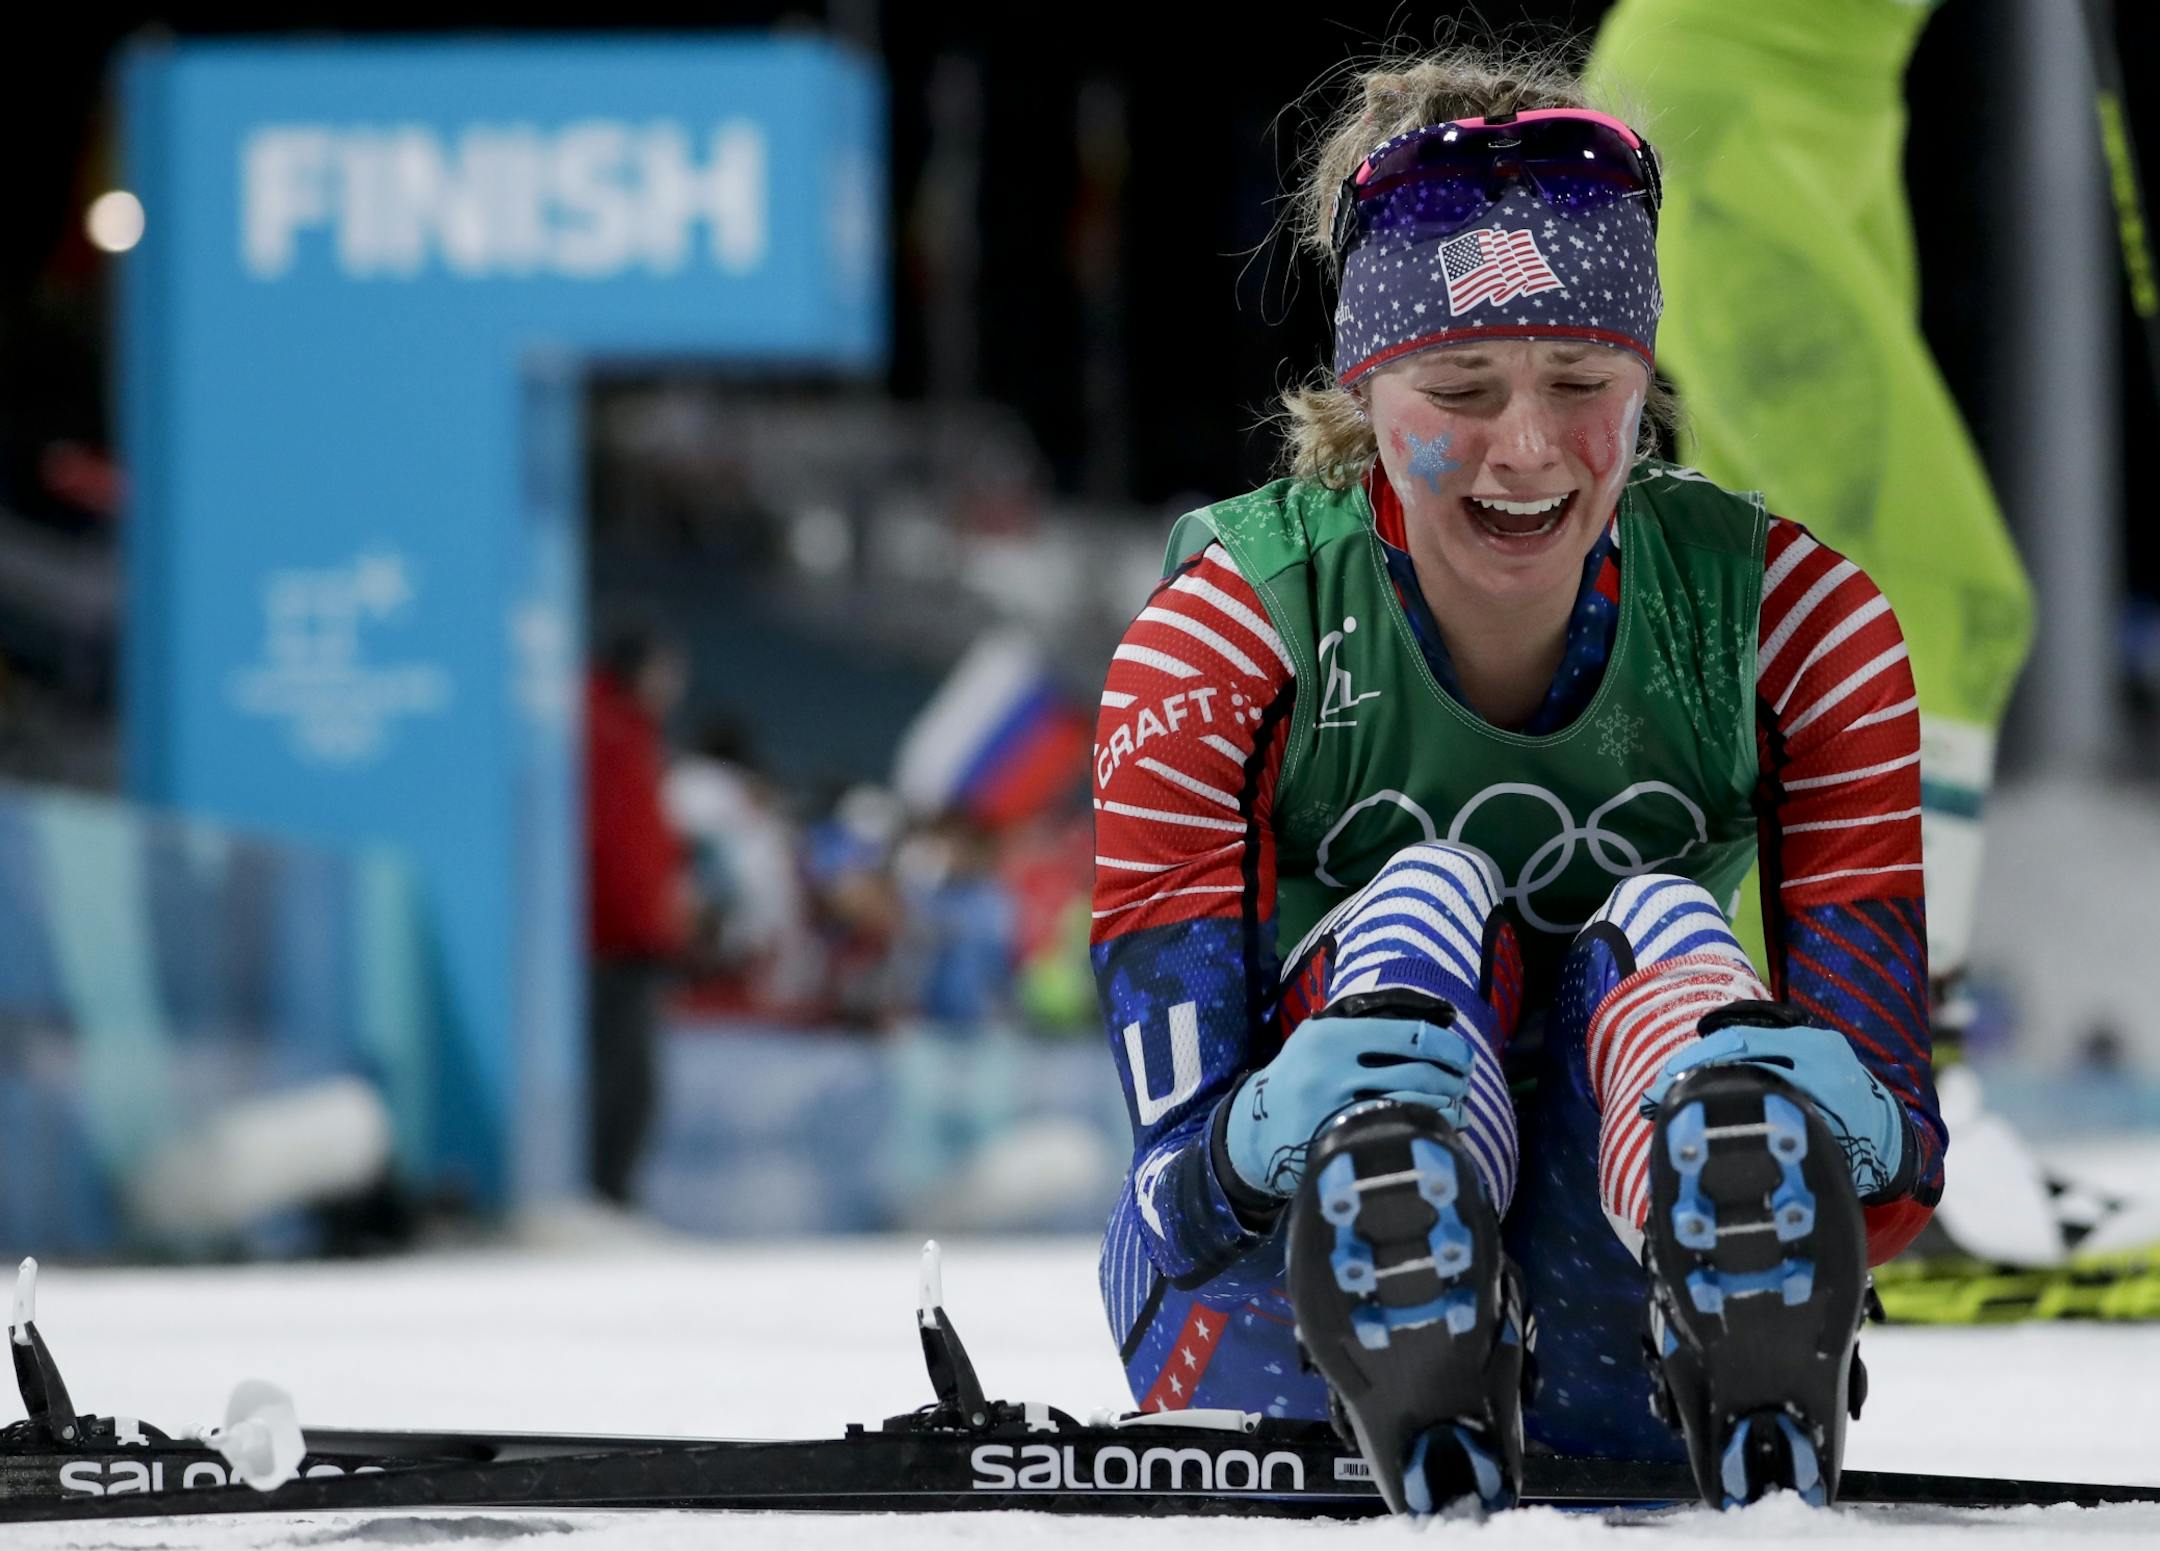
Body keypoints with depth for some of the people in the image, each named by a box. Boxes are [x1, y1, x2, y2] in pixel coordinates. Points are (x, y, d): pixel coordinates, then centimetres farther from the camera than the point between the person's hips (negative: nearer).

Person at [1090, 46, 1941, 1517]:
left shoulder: (1791, 622, -6)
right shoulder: (1221, 642, -11)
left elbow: (1892, 1120, -11)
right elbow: (1184, 1148, -18)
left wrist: (1837, 1136, -38)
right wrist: (1274, 1132, -45)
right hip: (1290, 1315, -1)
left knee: (1658, 928, -25)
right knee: (1430, 901, -25)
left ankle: (1765, 1427, -57)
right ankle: (1426, 1425, -55)